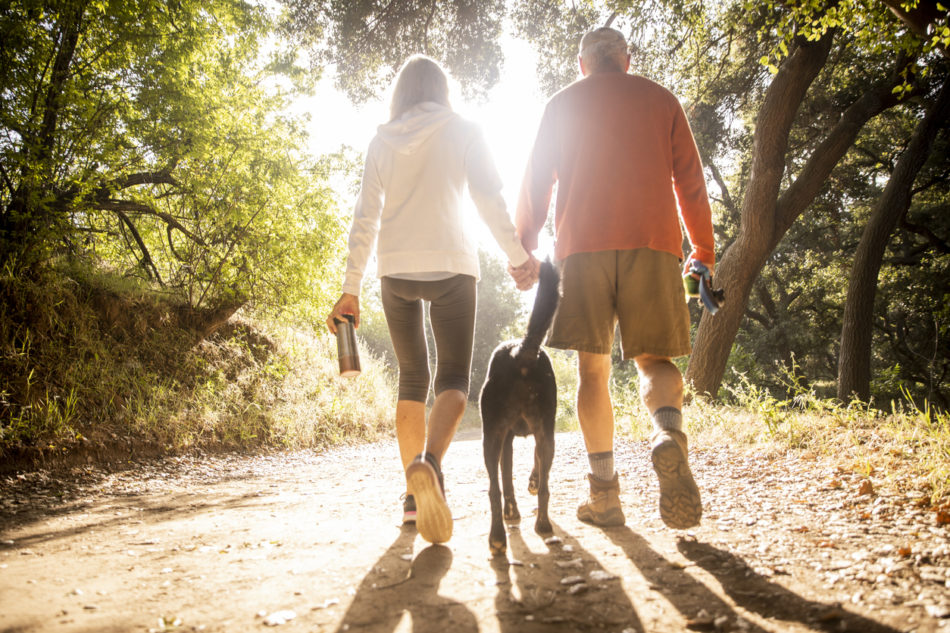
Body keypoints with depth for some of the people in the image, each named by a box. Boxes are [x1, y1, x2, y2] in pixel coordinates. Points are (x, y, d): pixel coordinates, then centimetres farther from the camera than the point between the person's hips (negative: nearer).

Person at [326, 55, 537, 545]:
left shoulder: (381, 141, 11)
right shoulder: (462, 132, 6)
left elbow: (365, 219, 7)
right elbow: (490, 200, -2)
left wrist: (350, 289, 8)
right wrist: (518, 257, 7)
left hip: (395, 269, 3)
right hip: (450, 265, -3)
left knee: (411, 379, 14)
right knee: (453, 379, -1)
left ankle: (414, 495, 11)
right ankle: (429, 461, -32)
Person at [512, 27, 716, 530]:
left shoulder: (562, 104, 15)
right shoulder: (660, 100, 17)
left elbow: (535, 183, 11)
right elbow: (691, 182, 13)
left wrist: (522, 248, 16)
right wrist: (703, 252, 19)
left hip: (583, 244, 0)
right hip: (652, 243, 1)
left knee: (592, 366, 2)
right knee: (653, 358, 7)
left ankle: (604, 493, -1)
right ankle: (668, 436, -25)